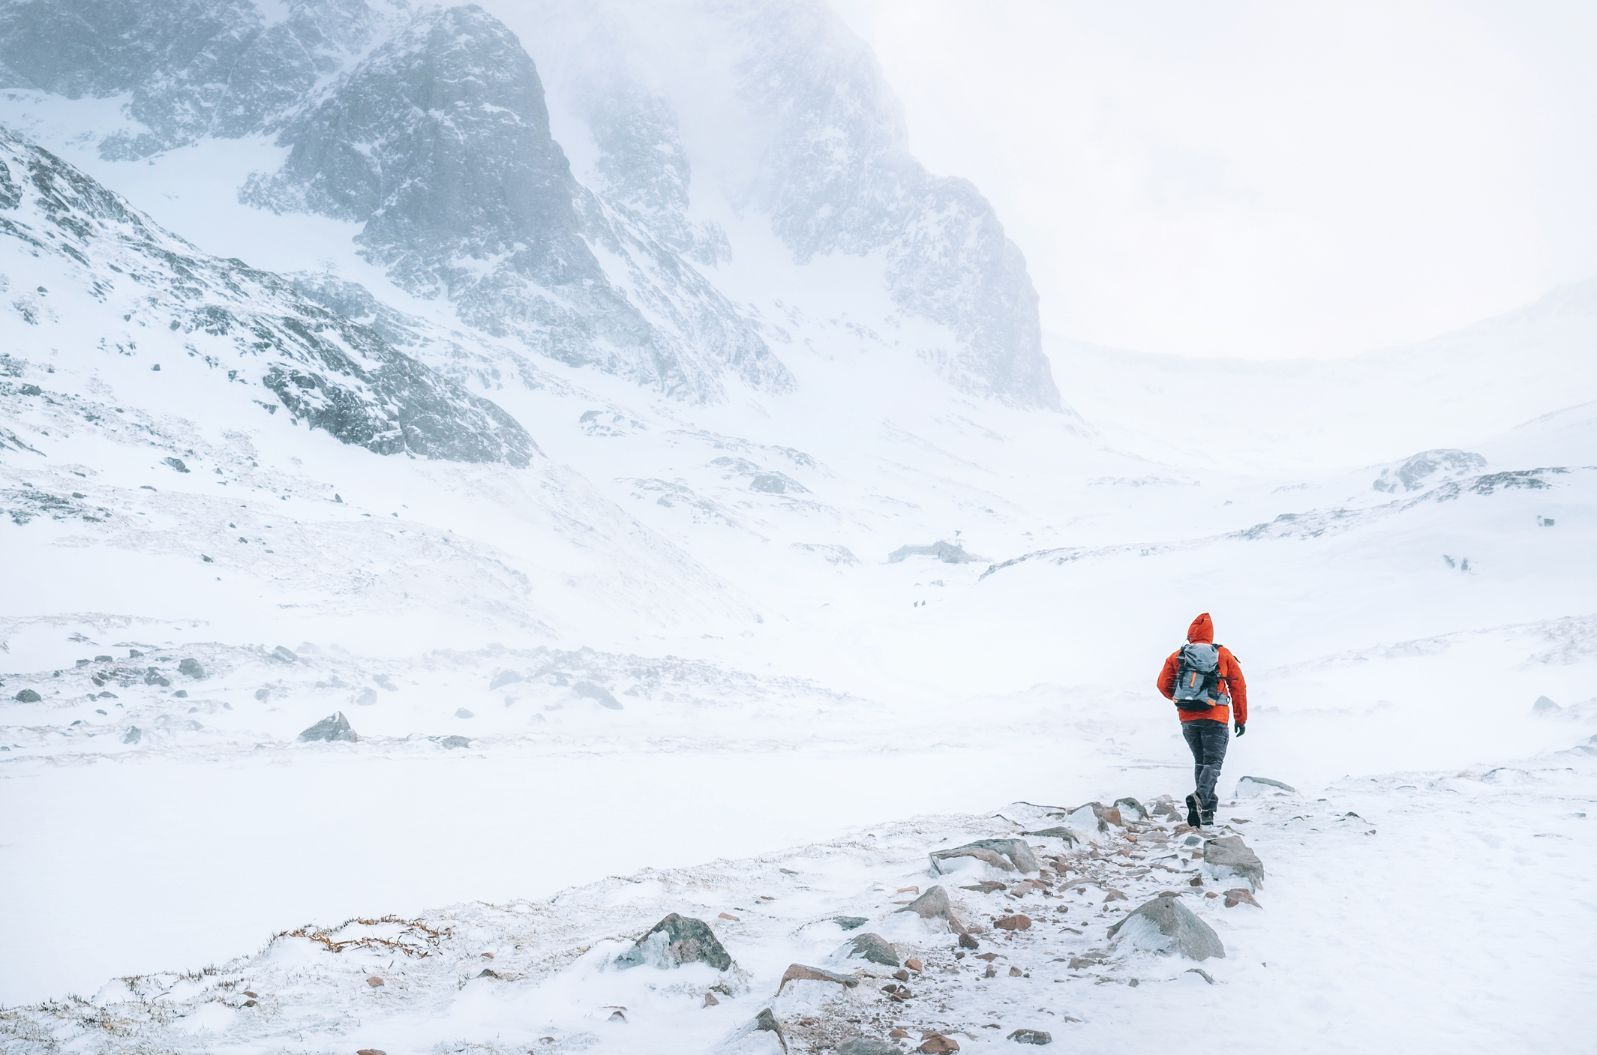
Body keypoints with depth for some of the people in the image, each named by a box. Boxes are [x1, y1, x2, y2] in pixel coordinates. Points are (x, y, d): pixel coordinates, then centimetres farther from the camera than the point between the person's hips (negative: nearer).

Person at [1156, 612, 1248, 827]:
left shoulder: (1177, 656, 6)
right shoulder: (1223, 655, 4)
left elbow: (1163, 684, 3)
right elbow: (1238, 686, 5)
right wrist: (1241, 719, 12)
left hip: (1187, 719, 3)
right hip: (1215, 718, -2)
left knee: (1200, 762, 17)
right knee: (1213, 763, -3)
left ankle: (1206, 811, 14)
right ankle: (1200, 797, -29)